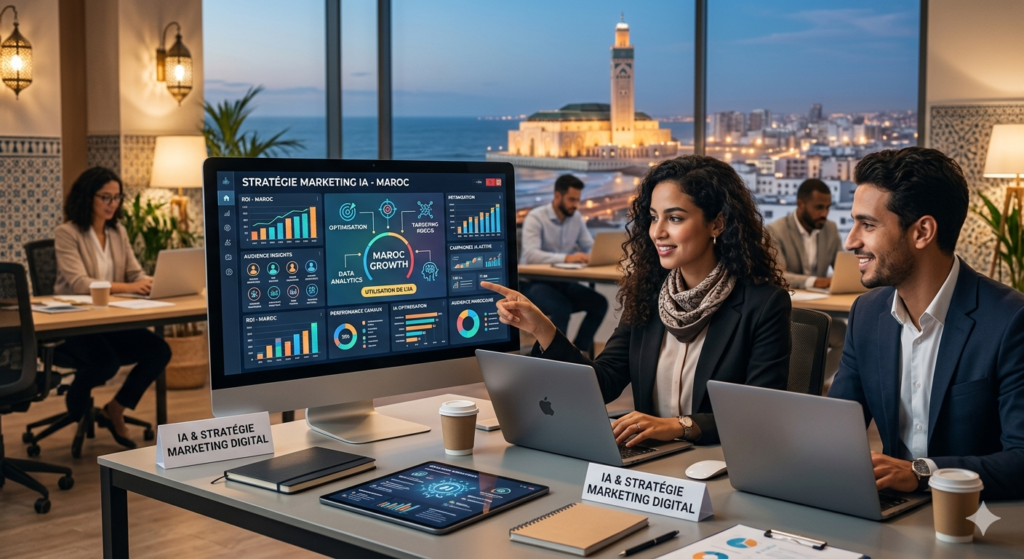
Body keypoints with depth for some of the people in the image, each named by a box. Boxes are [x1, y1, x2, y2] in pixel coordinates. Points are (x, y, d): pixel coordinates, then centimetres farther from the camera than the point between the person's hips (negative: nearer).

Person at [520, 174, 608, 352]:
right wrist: (567, 258, -42)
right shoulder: (536, 217, -15)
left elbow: (591, 248, 8)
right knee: (563, 307, -33)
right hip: (536, 283, -6)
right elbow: (531, 255, -29)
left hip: (564, 282, 6)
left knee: (599, 303, -14)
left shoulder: (577, 219, 5)